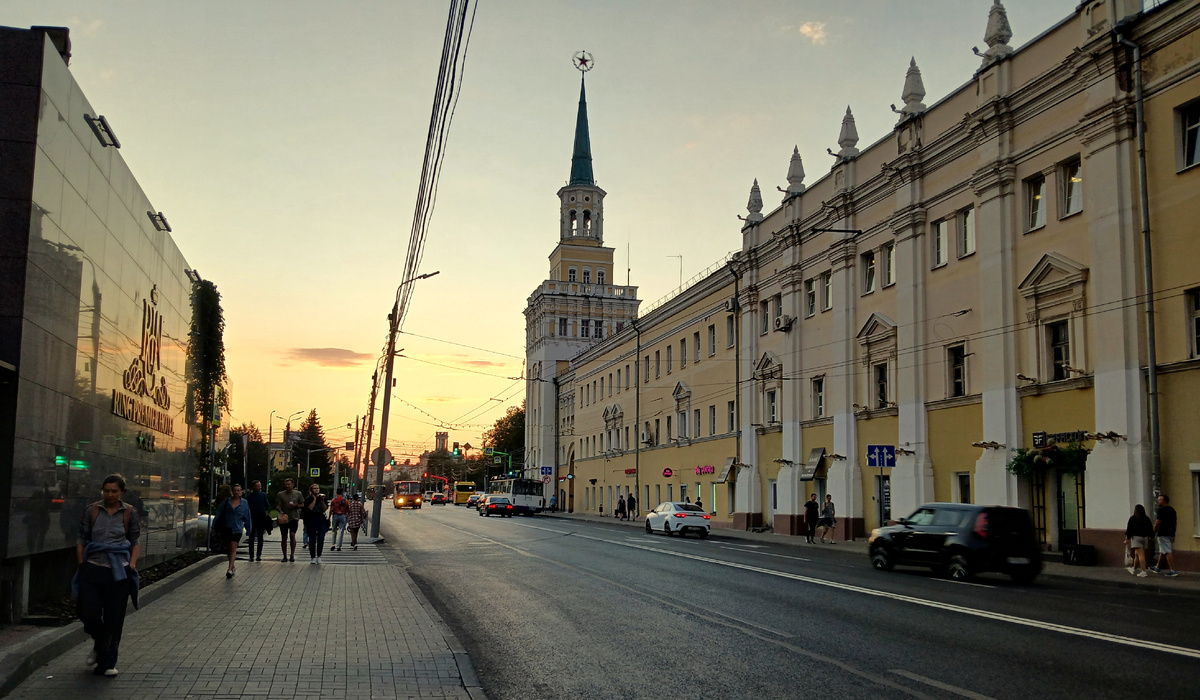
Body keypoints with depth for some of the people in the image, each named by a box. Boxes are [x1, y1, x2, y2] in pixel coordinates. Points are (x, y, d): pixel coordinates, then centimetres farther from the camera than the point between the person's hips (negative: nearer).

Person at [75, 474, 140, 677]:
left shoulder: (129, 513, 5)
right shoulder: (92, 511, 5)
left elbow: (135, 541, 10)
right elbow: (81, 539, 9)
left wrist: (132, 564, -2)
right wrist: (81, 565, 3)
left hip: (119, 571, 0)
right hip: (93, 568, 1)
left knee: (114, 618, 2)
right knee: (88, 612, -6)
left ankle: (107, 664, 13)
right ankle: (99, 644, 27)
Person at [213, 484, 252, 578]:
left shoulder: (244, 503, 4)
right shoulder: (227, 501, 3)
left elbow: (247, 517, 10)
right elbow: (219, 514, 6)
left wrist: (249, 529, 12)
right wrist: (214, 525, 5)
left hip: (237, 529, -2)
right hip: (226, 528, 2)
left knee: (233, 548, -10)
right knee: (228, 549, 11)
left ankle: (230, 569, -13)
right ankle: (232, 566, 30)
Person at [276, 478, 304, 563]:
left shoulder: (298, 494, 6)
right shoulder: (280, 494, 5)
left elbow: (302, 504, 10)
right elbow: (278, 505, 3)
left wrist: (296, 506, -11)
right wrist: (281, 512, -16)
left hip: (294, 517, -1)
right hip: (283, 518, 1)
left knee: (292, 535, -15)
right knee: (284, 537, 5)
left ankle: (292, 555, -9)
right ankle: (285, 556, 14)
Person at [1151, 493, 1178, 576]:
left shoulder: (1161, 510, -13)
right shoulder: (1172, 510, 14)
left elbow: (1157, 523, -15)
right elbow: (1175, 521, 19)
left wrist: (1154, 532, -5)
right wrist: (1173, 534, 24)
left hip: (1163, 534, -9)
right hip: (1171, 534, 9)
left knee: (1168, 552, -10)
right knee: (1162, 551, 19)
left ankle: (1173, 570, -13)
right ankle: (1157, 567, 30)